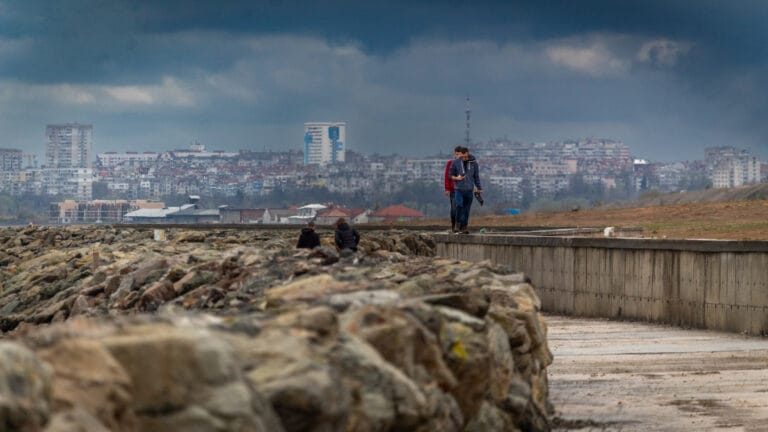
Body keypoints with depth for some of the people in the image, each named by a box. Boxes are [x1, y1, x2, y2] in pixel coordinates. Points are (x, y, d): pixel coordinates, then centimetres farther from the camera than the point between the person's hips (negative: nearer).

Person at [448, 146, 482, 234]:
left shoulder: (474, 163, 0)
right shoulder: (455, 162, -3)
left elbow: (476, 177, 8)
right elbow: (450, 175, 5)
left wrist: (479, 189, 9)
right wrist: (456, 178, -16)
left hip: (469, 189, 1)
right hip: (459, 188, -1)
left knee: (466, 209, 3)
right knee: (459, 205, -21)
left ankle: (464, 227, 11)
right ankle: (460, 223, -6)